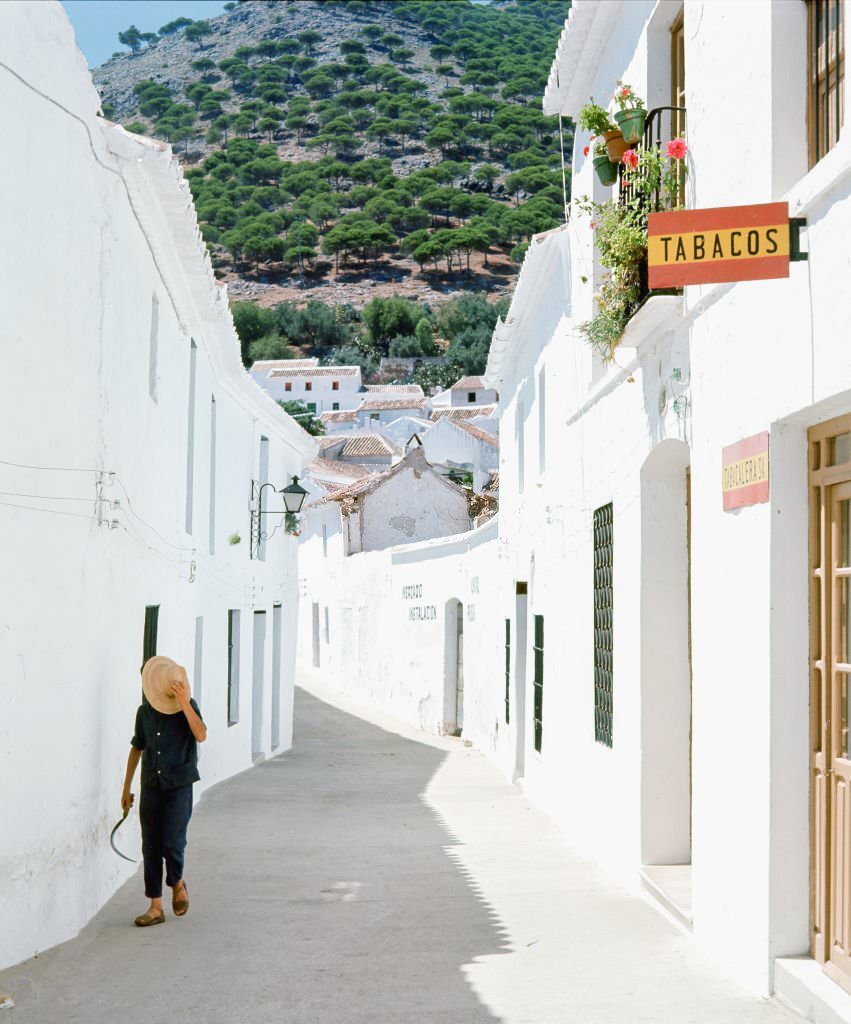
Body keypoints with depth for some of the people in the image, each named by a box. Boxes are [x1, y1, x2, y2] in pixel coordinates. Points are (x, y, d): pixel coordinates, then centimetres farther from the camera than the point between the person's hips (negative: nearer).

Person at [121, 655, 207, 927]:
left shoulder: (187, 707, -4)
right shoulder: (145, 711, 7)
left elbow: (201, 735, -23)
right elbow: (137, 749, 17)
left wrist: (184, 702, -28)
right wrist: (126, 787, 18)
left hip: (179, 786, -4)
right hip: (151, 787, 4)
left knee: (171, 842, -12)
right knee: (150, 846, 3)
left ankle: (178, 883, 19)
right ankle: (156, 907, 10)